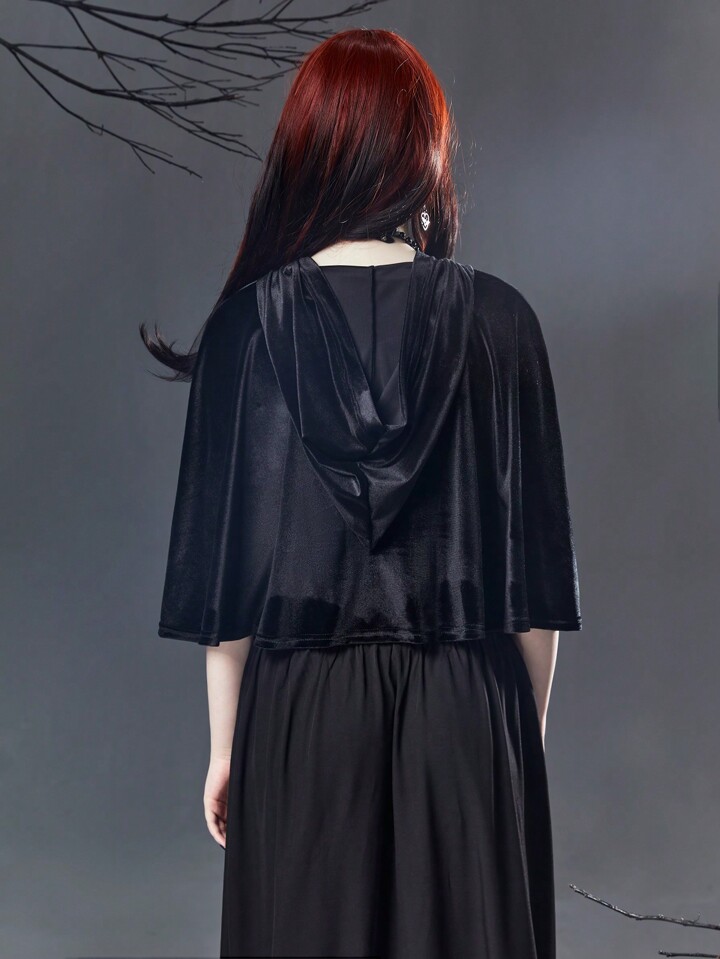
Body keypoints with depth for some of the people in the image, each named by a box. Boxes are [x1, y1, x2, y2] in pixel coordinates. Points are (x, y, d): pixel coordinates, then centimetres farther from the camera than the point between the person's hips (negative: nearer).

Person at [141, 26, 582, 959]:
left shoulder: (249, 324, -4)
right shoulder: (498, 320, -4)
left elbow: (222, 567, -2)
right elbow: (537, 568, -1)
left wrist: (224, 745, 7)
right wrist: (530, 732, 10)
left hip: (305, 709, 0)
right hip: (469, 711, 0)